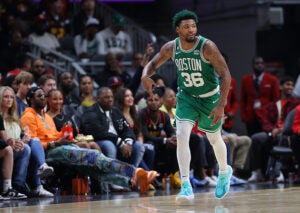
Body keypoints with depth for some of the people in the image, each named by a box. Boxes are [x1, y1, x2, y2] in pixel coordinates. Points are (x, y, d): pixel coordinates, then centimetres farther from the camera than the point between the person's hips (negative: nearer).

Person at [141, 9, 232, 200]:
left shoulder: (207, 47, -25)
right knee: (181, 136, -18)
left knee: (214, 140, 14)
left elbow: (225, 74, -24)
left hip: (210, 98, -2)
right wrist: (145, 76, -21)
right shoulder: (171, 48, -11)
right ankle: (186, 186, -18)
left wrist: (221, 105, -30)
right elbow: (153, 64, 5)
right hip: (186, 97, 2)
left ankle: (224, 172, 46)